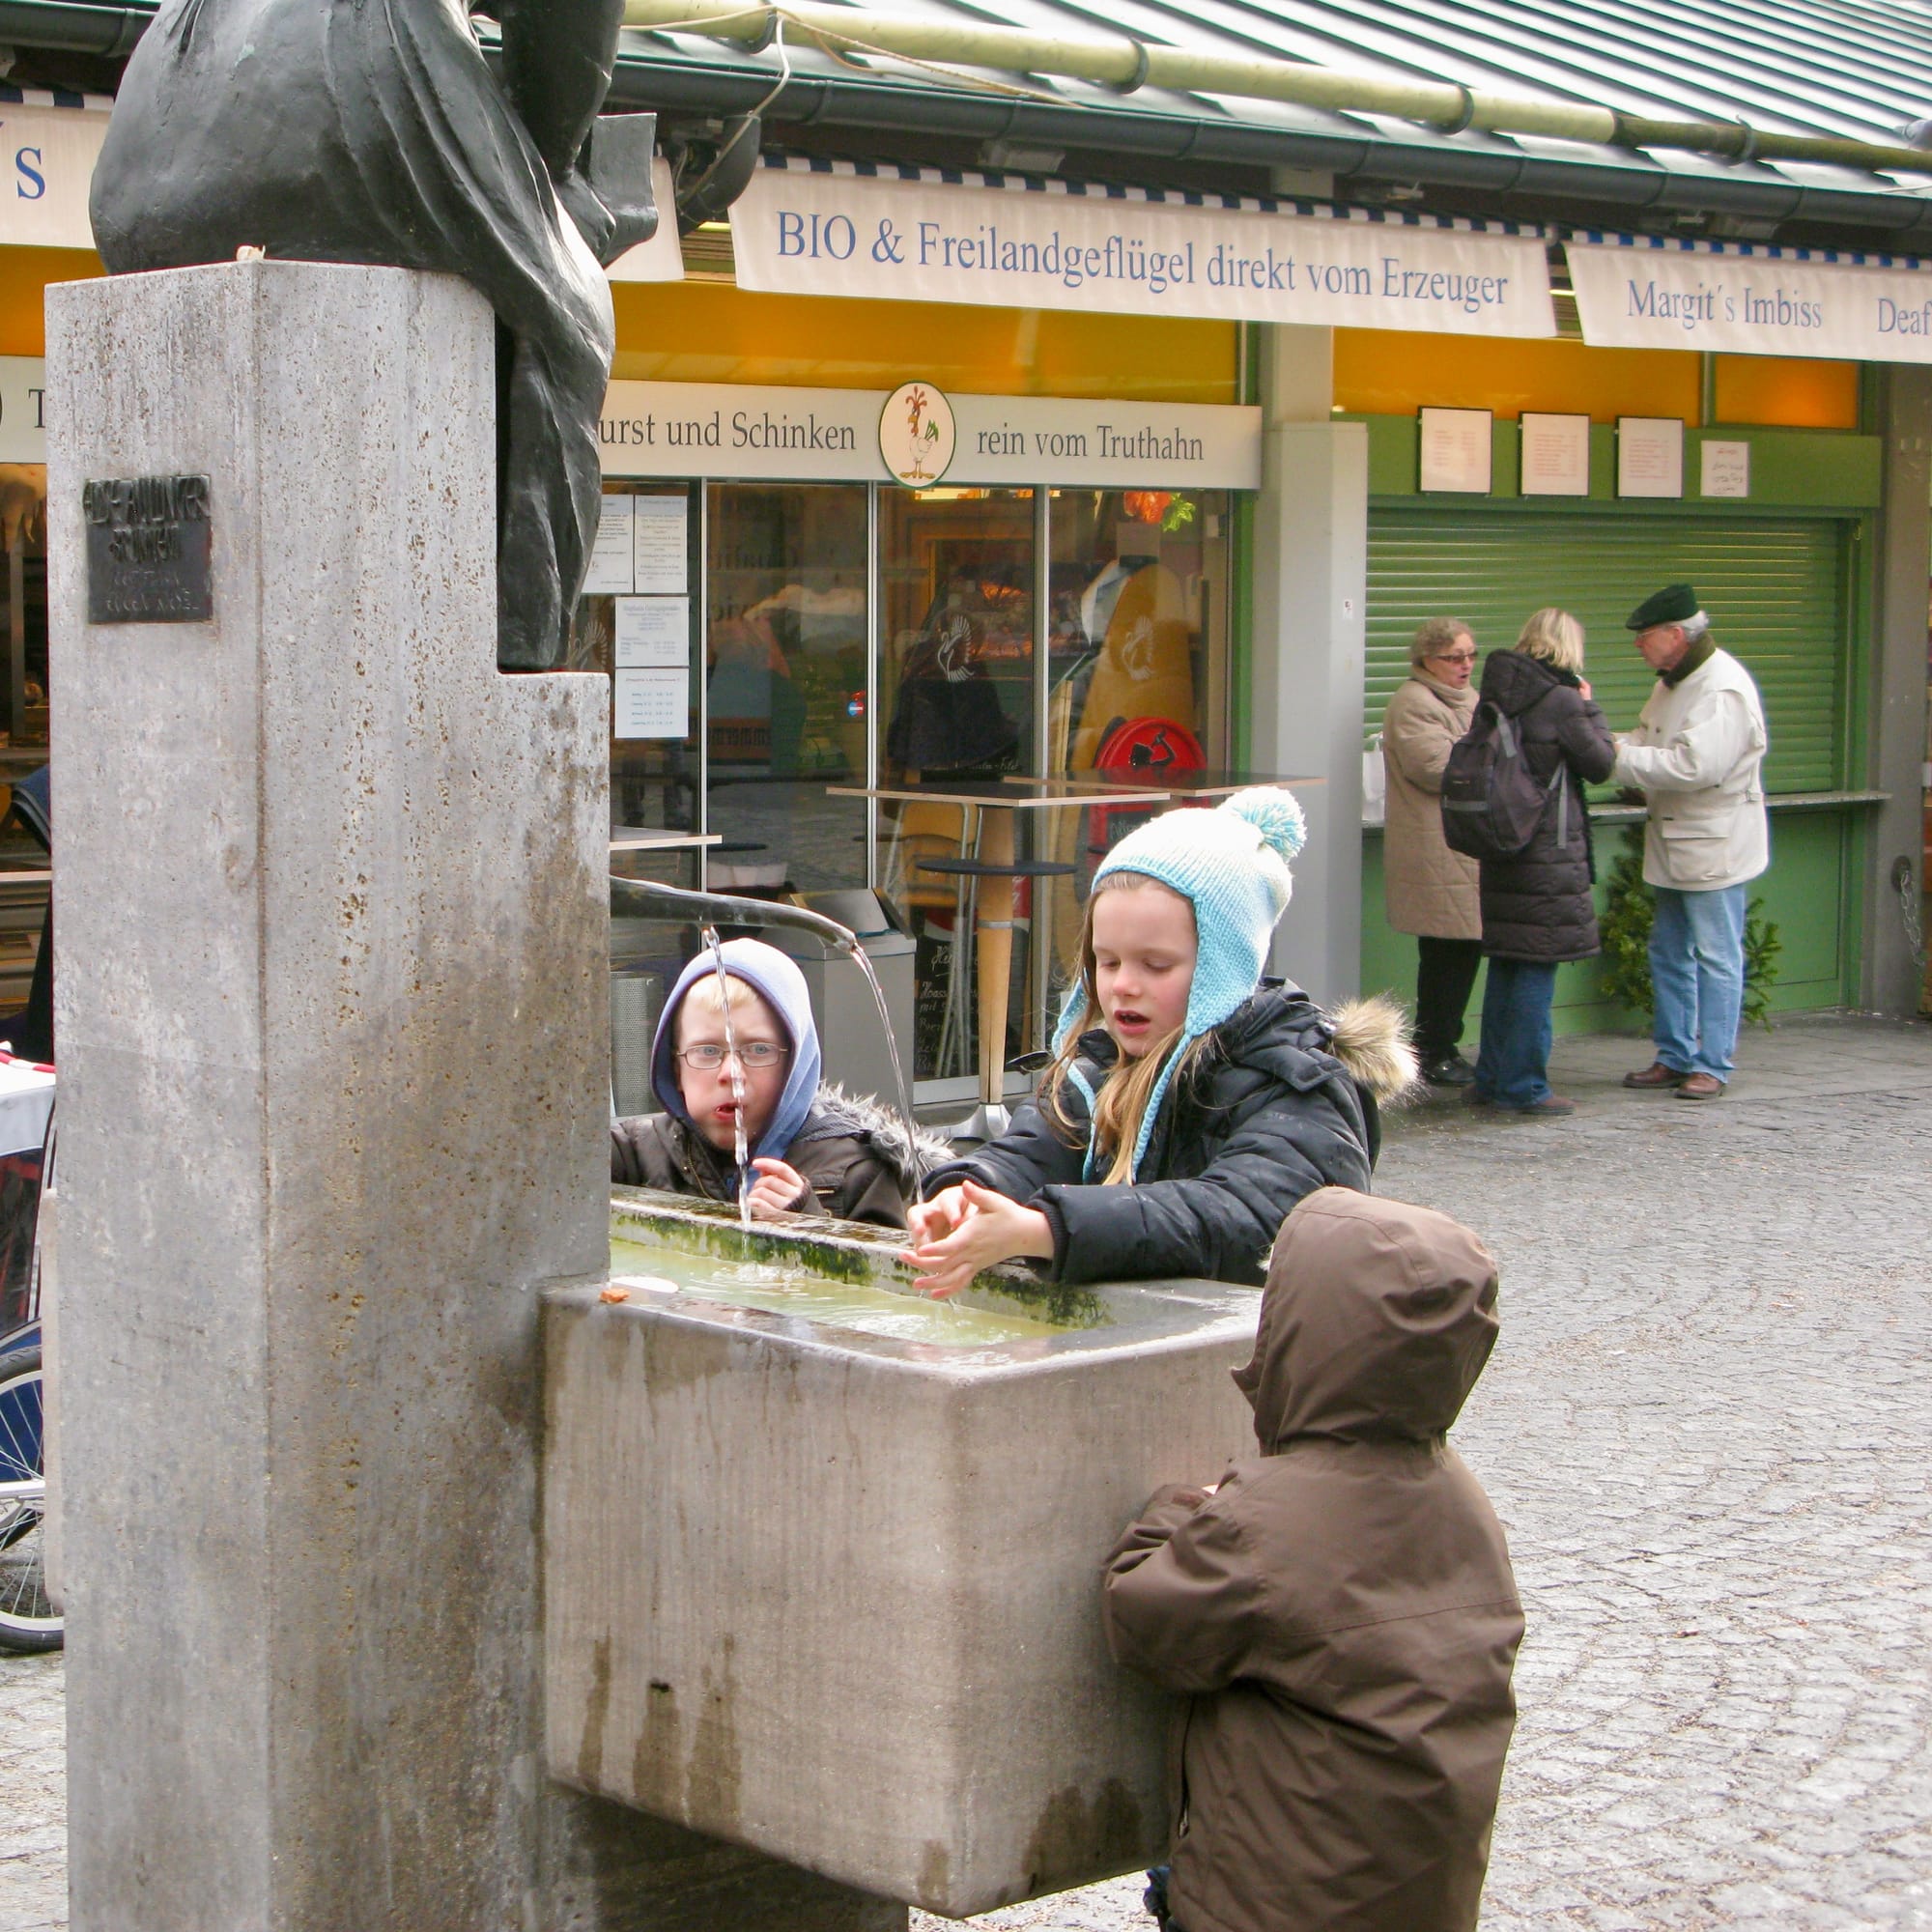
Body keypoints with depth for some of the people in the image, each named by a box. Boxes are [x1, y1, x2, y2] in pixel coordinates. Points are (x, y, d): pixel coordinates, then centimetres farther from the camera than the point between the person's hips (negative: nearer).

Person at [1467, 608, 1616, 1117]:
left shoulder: (1497, 697, 7)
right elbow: (1601, 764, -4)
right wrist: (1589, 707, 5)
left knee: (1505, 963, 14)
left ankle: (1491, 1077, 20)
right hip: (1550, 850, -7)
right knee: (1538, 966, -2)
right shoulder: (1561, 700, -13)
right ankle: (1523, 1086, 0)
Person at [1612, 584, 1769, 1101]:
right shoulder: (1673, 681, 11)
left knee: (1716, 957, -1)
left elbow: (1696, 766, -29)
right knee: (1668, 952, 14)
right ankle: (1674, 1057, 22)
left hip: (1714, 845, -10)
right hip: (1673, 841, 10)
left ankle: (1711, 1064, 5)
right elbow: (1647, 740, 16)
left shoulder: (1724, 689, -21)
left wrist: (1620, 757, -22)